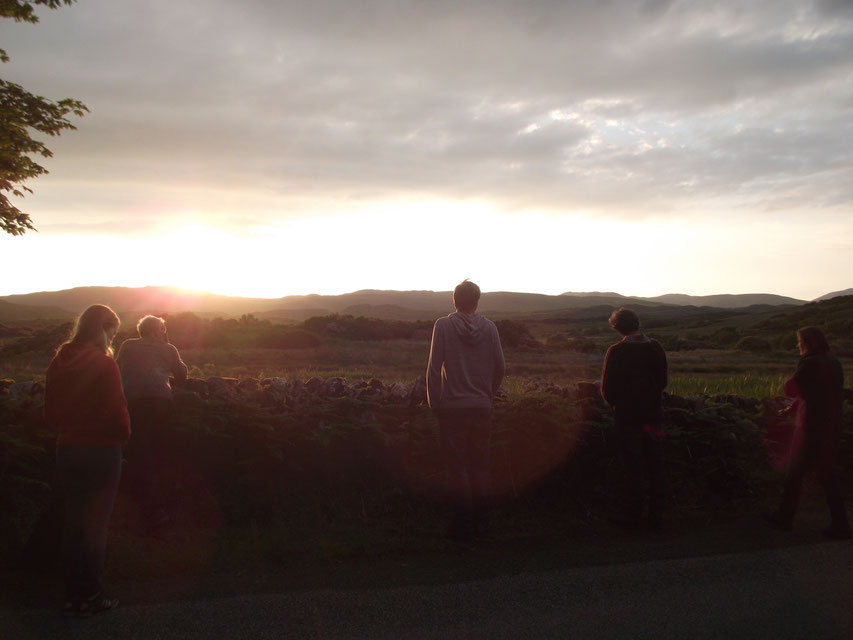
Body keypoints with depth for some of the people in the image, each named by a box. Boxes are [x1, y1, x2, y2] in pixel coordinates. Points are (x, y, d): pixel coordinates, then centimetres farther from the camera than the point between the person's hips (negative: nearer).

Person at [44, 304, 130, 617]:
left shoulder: (59, 362, 4)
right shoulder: (103, 362, -15)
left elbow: (50, 414, 9)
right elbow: (117, 412, -16)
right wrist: (123, 436, 2)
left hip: (67, 450, 6)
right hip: (102, 450, -6)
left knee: (72, 523, 13)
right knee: (95, 524, 5)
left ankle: (73, 596, 19)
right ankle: (90, 596, 13)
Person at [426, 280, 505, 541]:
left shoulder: (443, 326, -4)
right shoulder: (489, 327, 2)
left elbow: (433, 367, -6)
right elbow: (499, 367, 3)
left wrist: (434, 401, 3)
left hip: (452, 406, -2)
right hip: (482, 407, 2)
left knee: (457, 467, 3)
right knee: (480, 465, 12)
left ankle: (463, 524, 4)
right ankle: (480, 522, 18)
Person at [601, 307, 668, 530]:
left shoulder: (616, 352, -13)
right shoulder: (656, 348, 1)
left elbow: (607, 388, -10)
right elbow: (662, 381, 9)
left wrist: (615, 403, 9)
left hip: (627, 417, -4)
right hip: (652, 415, 4)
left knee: (633, 468, 2)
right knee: (655, 467, 11)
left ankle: (633, 517, 8)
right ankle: (656, 515, 18)